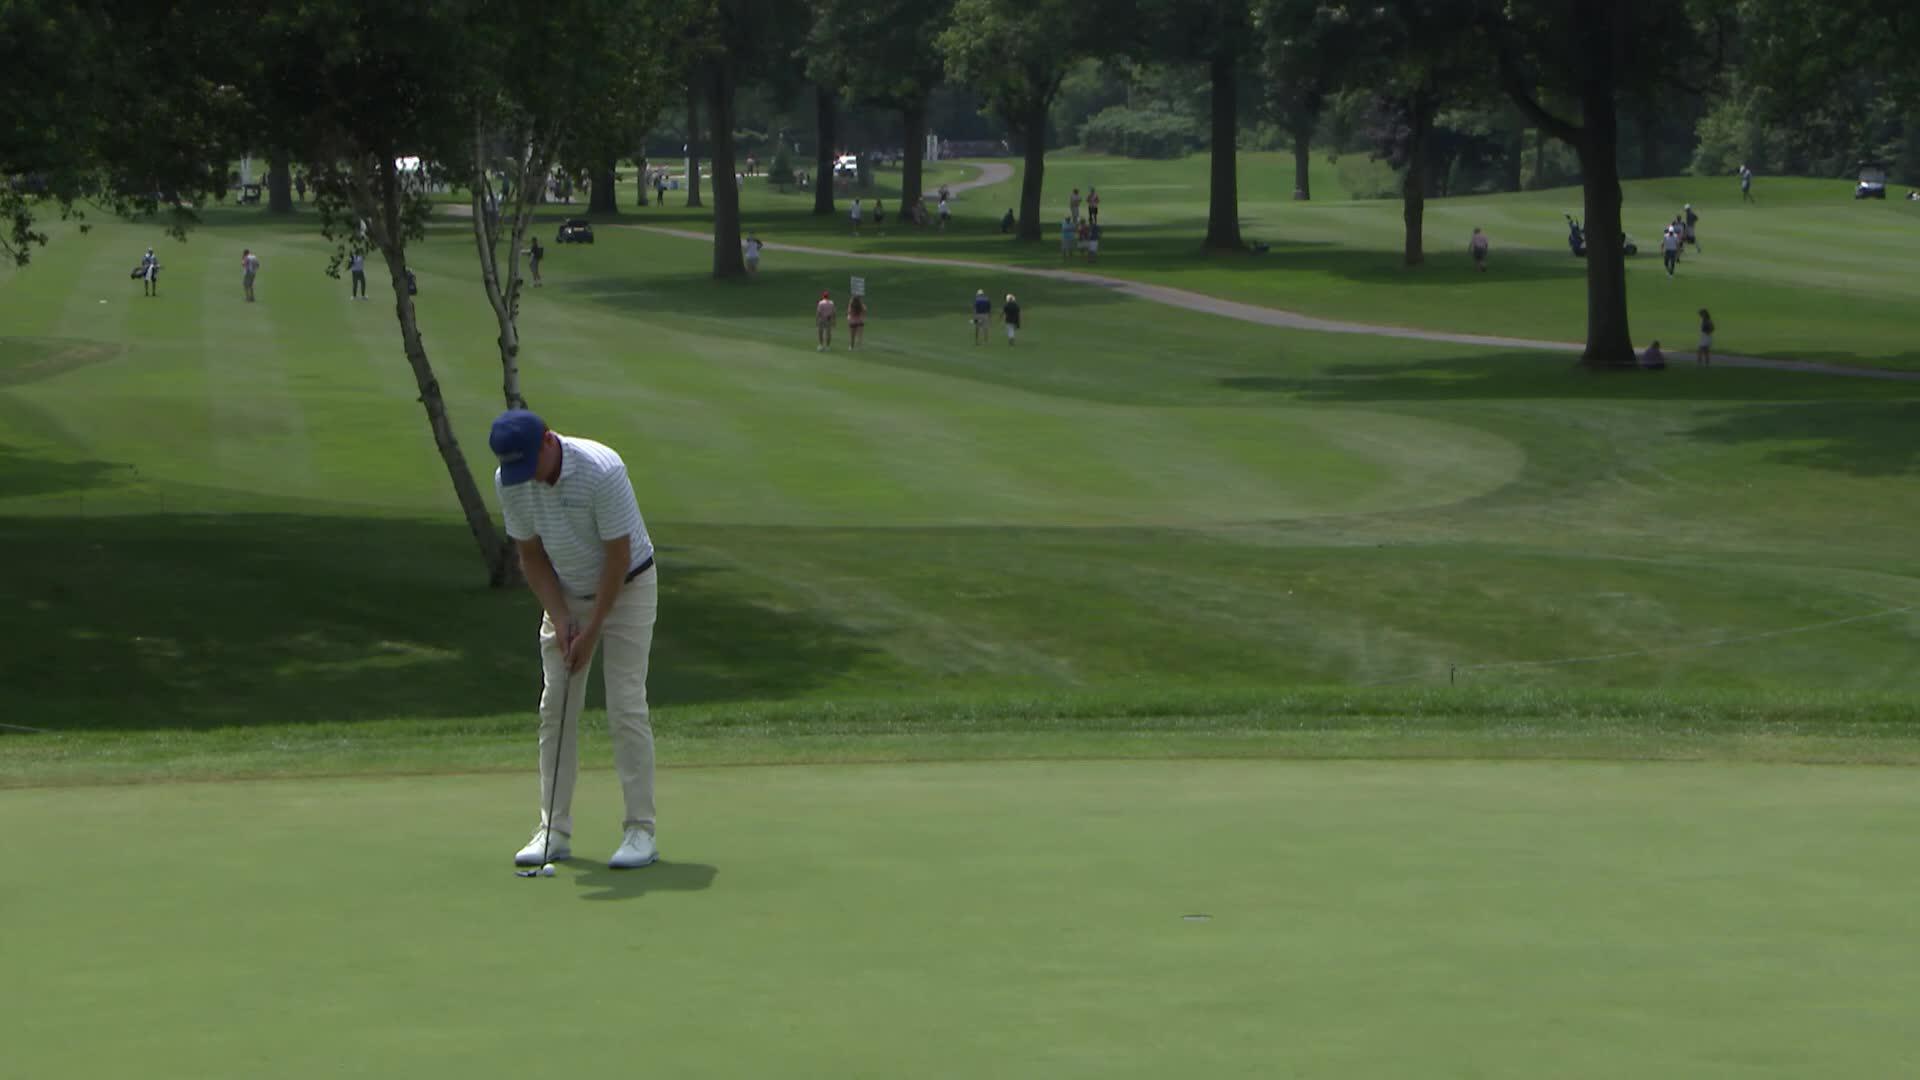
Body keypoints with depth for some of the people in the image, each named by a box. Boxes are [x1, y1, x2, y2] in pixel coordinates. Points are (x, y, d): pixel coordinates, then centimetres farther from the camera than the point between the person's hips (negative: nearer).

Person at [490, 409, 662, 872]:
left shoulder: (602, 470, -30)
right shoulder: (510, 481, -13)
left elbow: (618, 556, -23)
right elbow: (531, 555, -1)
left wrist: (592, 630, -19)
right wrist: (560, 618, -10)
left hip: (626, 587, -5)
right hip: (566, 593, 5)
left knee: (626, 708, -11)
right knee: (555, 708, 0)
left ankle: (641, 830, -6)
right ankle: (554, 831, 4)